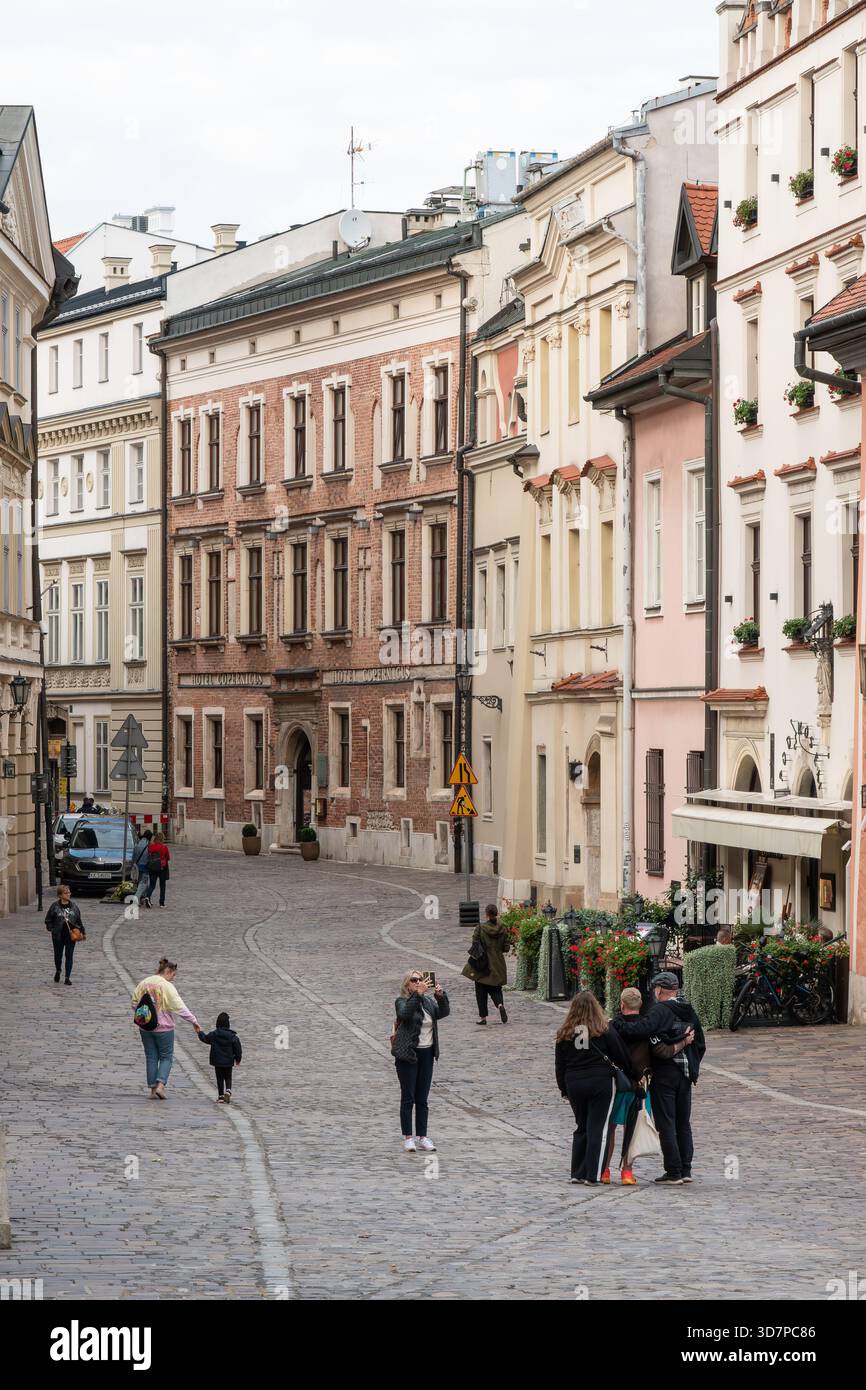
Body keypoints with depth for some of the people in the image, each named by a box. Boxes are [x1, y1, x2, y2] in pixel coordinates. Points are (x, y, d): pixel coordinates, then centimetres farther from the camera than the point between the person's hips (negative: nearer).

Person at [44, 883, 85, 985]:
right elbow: (48, 920, 4)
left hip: (71, 935, 1)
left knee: (69, 956, -1)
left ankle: (67, 977, 4)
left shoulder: (74, 906, 4)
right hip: (58, 936, -1)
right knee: (58, 955, 11)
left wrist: (83, 932, 14)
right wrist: (52, 929, -6)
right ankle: (58, 971, 39)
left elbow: (79, 920, 12)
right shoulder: (55, 906, -4)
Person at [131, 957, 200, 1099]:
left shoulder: (143, 983, 3)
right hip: (163, 1028, -5)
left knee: (151, 1058, 11)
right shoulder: (167, 987, -14)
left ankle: (153, 1089, 10)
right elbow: (179, 1007, -17)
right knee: (166, 1057, 7)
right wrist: (193, 1020, -14)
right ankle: (160, 1085, -10)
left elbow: (134, 1003, 7)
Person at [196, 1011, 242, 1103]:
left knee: (220, 1079, 8)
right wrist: (238, 1059, 10)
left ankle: (221, 1096, 6)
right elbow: (238, 1048, -4)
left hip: (217, 1061, 0)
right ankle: (228, 1090, -11)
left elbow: (204, 1038, 10)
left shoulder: (213, 1035, -8)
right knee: (228, 1078, 14)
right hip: (228, 1061, 0)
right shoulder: (232, 1036, -8)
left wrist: (200, 1032, 30)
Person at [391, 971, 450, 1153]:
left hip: (426, 1054, 5)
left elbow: (443, 1012, -5)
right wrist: (418, 994, -37)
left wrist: (441, 996, -21)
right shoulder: (402, 1002, -7)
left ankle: (422, 1137, 14)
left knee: (422, 1099, 9)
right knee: (408, 1098, -2)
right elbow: (405, 1013, -29)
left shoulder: (428, 1001, 10)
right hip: (407, 1055, -5)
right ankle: (408, 1138, 2)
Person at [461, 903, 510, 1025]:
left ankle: (482, 1016, 11)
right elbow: (506, 947, -1)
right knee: (495, 989, 13)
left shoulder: (480, 928, -12)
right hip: (498, 964, 3)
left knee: (481, 991, 10)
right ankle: (500, 1004, -17)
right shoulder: (503, 929, -4)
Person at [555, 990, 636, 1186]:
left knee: (581, 1127, 16)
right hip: (601, 1083, -3)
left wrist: (564, 1090, 20)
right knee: (598, 1128, 0)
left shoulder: (565, 1033, 3)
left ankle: (577, 1173, 16)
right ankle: (592, 1175, -5)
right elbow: (622, 1057, 0)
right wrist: (633, 1077, 15)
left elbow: (560, 1065, 9)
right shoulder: (604, 1030, -7)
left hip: (574, 1084, 3)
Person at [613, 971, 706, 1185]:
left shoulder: (659, 1010, -13)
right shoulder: (689, 1012, 10)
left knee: (666, 1124, -2)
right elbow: (701, 1044, 16)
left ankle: (674, 1172, -3)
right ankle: (685, 1170, 14)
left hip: (664, 1073, -7)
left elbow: (643, 1029, -31)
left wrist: (617, 1027, -20)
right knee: (683, 1123, 13)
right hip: (686, 1075, 7)